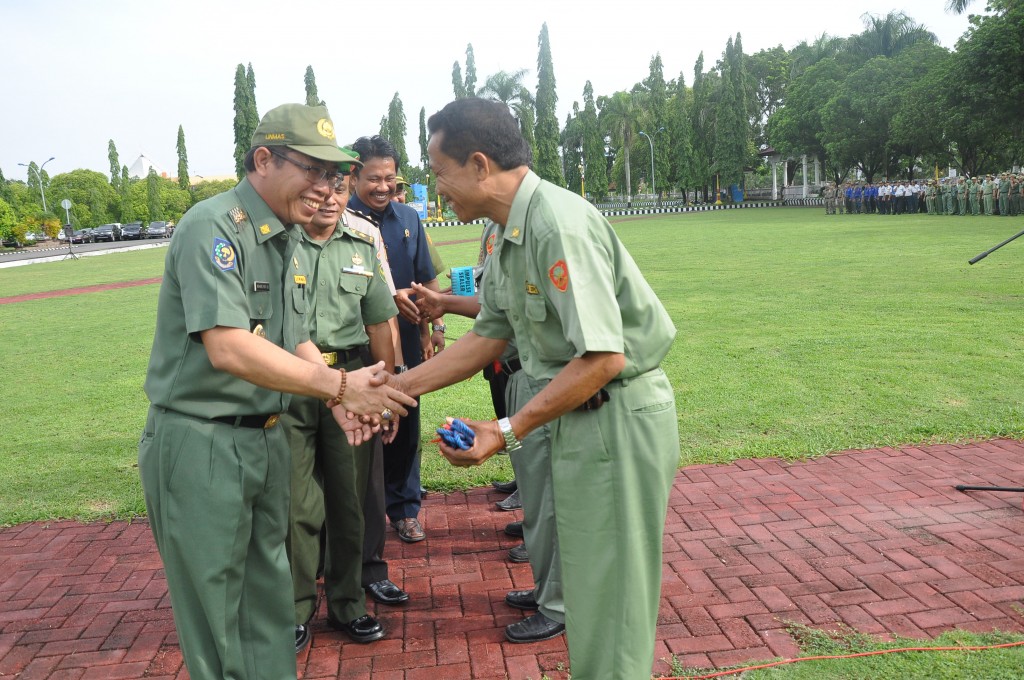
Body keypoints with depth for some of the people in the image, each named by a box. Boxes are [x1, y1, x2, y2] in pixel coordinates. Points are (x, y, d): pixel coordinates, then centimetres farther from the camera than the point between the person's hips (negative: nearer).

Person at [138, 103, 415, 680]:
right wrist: (340, 385, -27)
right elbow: (229, 349, -29)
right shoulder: (214, 227, -18)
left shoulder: (288, 239, 10)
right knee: (214, 607, 7)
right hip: (201, 442, -8)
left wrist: (338, 400, -4)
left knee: (269, 595, 19)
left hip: (267, 438, 8)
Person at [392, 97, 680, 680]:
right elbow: (489, 337, 13)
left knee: (609, 592, 5)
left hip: (620, 417, -9)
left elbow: (603, 357, -28)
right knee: (589, 581, 22)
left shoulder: (559, 224, -24)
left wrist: (508, 431, -24)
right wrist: (399, 386, 10)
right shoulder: (511, 232, 7)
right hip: (578, 413, 10)